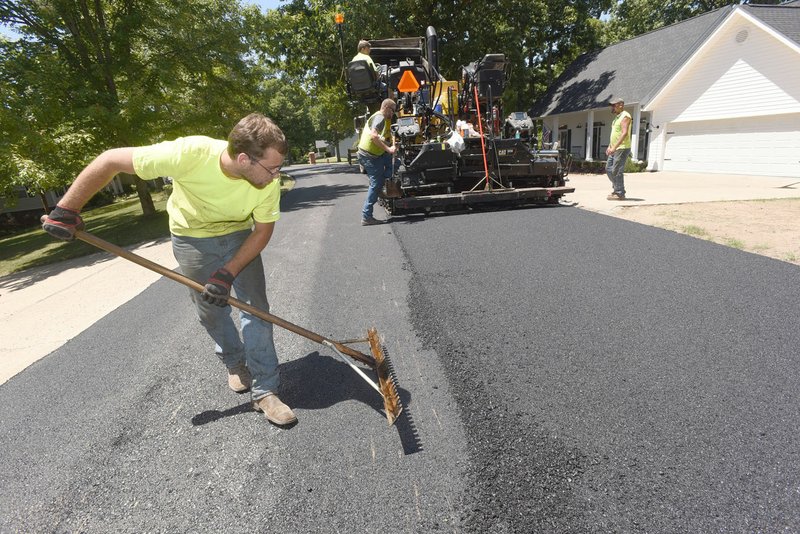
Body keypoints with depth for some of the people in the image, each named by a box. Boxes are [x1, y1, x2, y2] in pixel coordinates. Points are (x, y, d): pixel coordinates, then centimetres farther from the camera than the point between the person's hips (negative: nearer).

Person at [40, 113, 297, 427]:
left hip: (240, 237, 1)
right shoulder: (191, 154, -35)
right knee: (212, 311, 9)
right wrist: (66, 211, -18)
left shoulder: (268, 180, -27)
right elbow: (111, 160, -24)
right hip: (192, 239, -1)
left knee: (256, 306, -6)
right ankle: (235, 363, 37)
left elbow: (263, 230, -14)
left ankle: (265, 391, 5)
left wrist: (228, 273, -24)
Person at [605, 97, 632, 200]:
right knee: (609, 169, 13)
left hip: (622, 148, -10)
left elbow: (624, 133, -22)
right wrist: (609, 146, 15)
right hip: (615, 149, 10)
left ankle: (620, 194, -4)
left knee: (617, 171, -10)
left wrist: (614, 147, -27)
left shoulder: (625, 116, -11)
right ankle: (617, 189, 21)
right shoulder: (617, 117, 19)